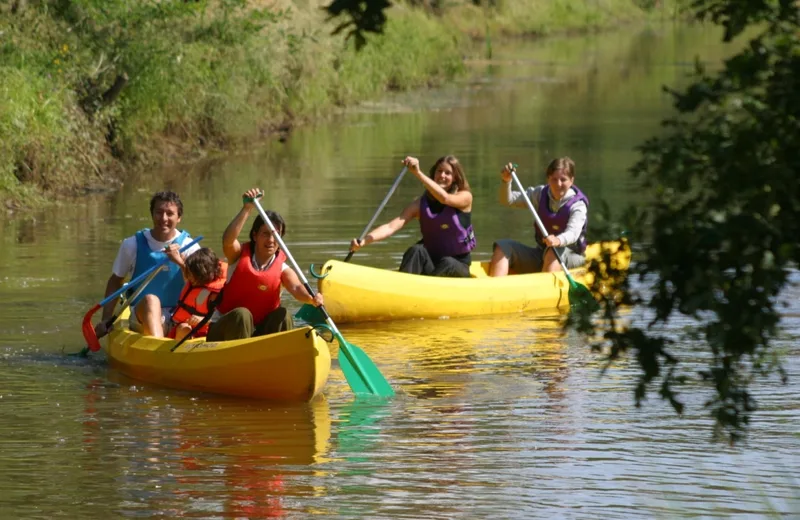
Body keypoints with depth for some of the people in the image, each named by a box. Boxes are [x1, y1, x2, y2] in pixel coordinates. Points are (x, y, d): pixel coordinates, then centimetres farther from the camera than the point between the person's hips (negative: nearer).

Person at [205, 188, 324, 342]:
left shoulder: (282, 269, -2)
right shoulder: (240, 255, -5)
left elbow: (296, 287, -23)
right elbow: (228, 241, -29)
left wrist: (311, 299, -47)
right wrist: (247, 208, -36)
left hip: (258, 331, 2)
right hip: (224, 329, -2)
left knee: (282, 315, -23)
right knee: (242, 314, -32)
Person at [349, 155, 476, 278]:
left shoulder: (465, 197, -4)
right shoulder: (421, 203, 1)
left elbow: (444, 198, -28)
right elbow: (391, 226, -11)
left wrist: (418, 173, -37)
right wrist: (364, 241, -28)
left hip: (458, 266, -1)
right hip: (430, 263, 1)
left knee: (448, 263, -35)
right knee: (416, 250, -30)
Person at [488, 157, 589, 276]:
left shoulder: (578, 205, -13)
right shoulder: (540, 194, 4)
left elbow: (573, 233, -31)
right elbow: (508, 200, 3)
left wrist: (558, 240, -54)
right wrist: (506, 182, -18)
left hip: (570, 257, -5)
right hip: (540, 256, 5)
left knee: (553, 252, -39)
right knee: (503, 246, -14)